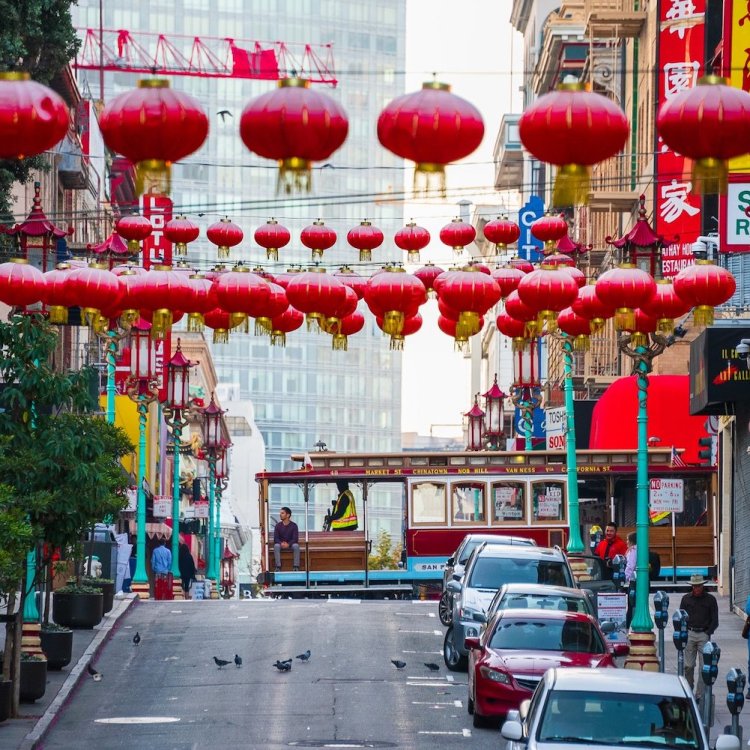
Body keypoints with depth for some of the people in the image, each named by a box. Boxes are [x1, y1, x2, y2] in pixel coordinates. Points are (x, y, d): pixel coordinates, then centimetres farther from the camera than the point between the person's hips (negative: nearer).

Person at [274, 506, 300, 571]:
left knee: (296, 546, -34)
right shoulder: (278, 526, -2)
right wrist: (281, 543, -28)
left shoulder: (294, 525, -7)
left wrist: (288, 544, -30)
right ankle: (278, 567, -34)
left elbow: (295, 539, -12)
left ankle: (296, 566, -32)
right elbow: (276, 539, -6)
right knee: (276, 546, -34)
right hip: (281, 544, 1)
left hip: (290, 544, -1)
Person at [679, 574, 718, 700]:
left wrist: (708, 633, -6)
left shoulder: (710, 599, 4)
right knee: (688, 666, -1)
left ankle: (700, 694, -4)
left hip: (704, 634, -2)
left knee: (704, 667, -5)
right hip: (689, 634, 2)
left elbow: (715, 621, 5)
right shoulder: (686, 599, 10)